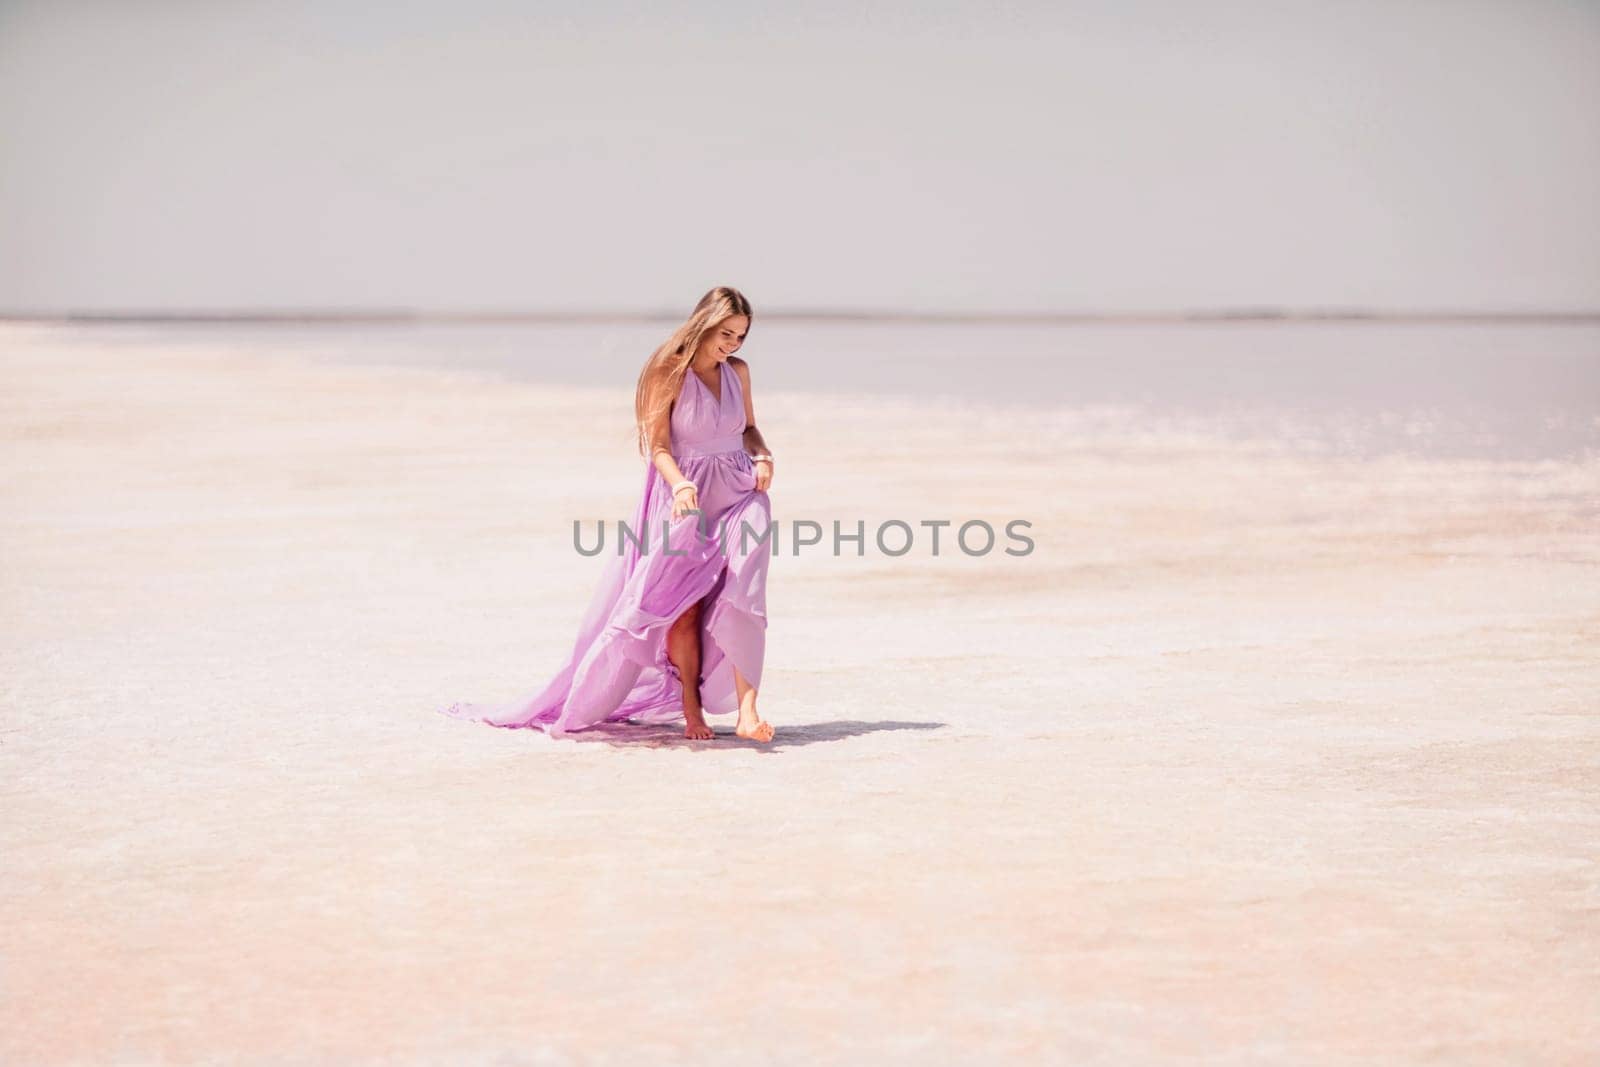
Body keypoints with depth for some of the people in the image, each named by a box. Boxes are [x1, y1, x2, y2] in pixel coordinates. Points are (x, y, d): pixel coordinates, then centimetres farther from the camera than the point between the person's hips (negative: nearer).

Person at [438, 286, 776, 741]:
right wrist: (680, 485, -28)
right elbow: (659, 447, -10)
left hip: (740, 495, 3)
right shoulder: (669, 373, -6)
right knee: (683, 607, -8)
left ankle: (746, 709, -16)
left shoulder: (738, 371, 9)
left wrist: (763, 457, 1)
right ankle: (690, 712, 5)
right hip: (685, 501, -3)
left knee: (738, 600, -12)